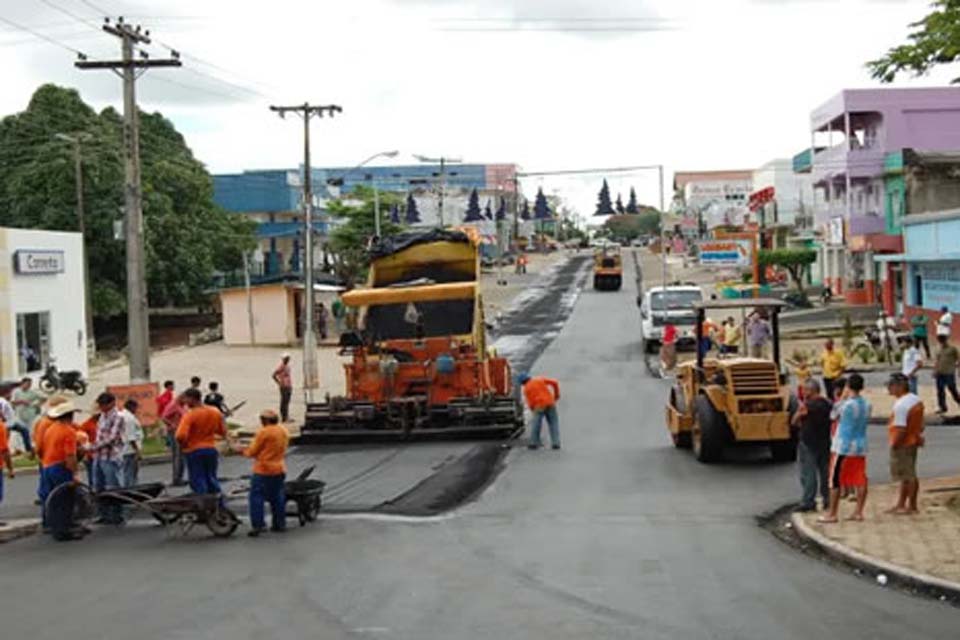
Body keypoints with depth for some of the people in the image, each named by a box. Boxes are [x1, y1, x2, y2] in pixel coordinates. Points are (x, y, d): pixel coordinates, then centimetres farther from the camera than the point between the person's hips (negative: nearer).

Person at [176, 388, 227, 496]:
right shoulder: (215, 412, 1)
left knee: (197, 481, 3)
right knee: (212, 479, 17)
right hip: (211, 449, 6)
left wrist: (182, 444, -8)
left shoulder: (189, 415, -17)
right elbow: (223, 432, 11)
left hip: (194, 451, -6)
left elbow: (181, 436, -28)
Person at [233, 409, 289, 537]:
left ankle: (258, 525, -8)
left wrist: (242, 451, 10)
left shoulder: (264, 432, -15)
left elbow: (252, 451, -11)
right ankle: (280, 524, 19)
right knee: (277, 497, 16)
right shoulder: (284, 431, 8)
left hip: (264, 470, -7)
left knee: (257, 497, -3)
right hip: (280, 469, 7)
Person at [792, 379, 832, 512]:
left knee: (808, 474, -4)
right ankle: (827, 500, 19)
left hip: (808, 444, -7)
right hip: (825, 444, 7)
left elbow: (794, 421, -7)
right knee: (825, 473, 14)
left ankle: (808, 502, -5)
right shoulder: (829, 405, 6)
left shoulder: (806, 406, -15)